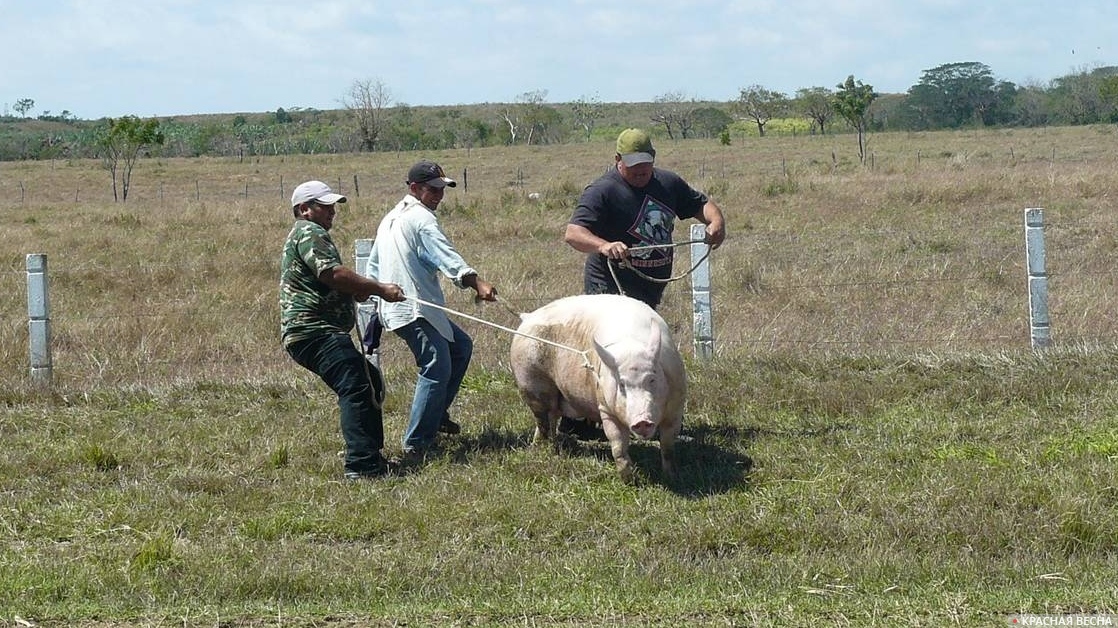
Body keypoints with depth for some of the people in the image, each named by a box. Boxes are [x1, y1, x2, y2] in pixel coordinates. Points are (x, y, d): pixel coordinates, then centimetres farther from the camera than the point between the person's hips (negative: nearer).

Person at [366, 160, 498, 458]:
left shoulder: (391, 218, 22)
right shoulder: (420, 218, -10)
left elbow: (372, 266, 27)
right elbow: (446, 256, -27)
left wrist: (376, 300, 33)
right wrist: (477, 283, -39)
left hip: (392, 307, 10)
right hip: (415, 310, -10)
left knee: (461, 346, 20)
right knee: (437, 369, -14)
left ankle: (437, 414, 22)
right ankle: (416, 443, -15)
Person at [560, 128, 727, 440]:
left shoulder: (667, 183, 8)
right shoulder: (602, 191, -15)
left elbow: (701, 204, 19)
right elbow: (572, 233, -26)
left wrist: (716, 221, -5)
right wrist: (603, 246, -45)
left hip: (650, 289, 8)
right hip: (610, 288, -8)